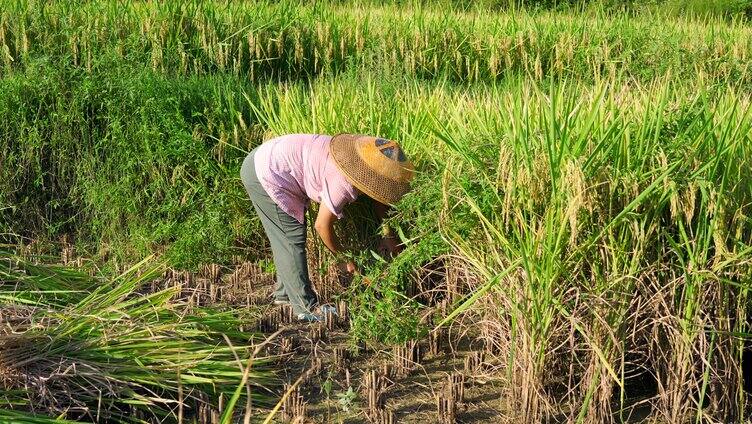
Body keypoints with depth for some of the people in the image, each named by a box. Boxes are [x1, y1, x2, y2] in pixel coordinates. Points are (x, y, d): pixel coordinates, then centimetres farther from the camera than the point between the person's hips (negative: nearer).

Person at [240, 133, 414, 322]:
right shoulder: (343, 184, -28)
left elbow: (379, 199, 16)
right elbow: (322, 225, -16)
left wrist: (388, 235, 13)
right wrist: (343, 258, -2)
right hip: (264, 174, -10)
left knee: (284, 237, 20)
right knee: (293, 238, -4)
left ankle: (284, 292, 34)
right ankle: (306, 308, 3)